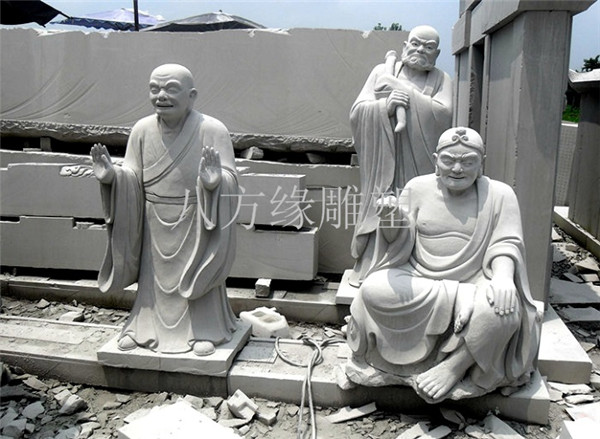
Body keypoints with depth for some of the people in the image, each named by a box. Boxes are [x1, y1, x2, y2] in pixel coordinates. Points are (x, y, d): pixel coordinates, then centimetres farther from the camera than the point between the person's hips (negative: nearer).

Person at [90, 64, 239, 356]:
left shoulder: (212, 130, -15)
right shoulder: (142, 130, -2)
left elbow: (229, 179, -18)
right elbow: (132, 179, 1)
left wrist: (215, 181, -39)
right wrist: (111, 177, -18)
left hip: (196, 225, -3)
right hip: (156, 227, 4)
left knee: (195, 276, 8)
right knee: (155, 275, 14)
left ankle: (204, 331, 24)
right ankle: (146, 327, 32)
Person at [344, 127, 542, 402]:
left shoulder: (499, 195, 2)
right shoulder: (418, 187, 5)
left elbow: (506, 244, -4)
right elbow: (401, 242, 2)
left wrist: (503, 276, -27)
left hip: (473, 285, -1)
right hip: (416, 282, 1)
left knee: (503, 309, -34)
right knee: (374, 290, -29)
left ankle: (455, 365, -10)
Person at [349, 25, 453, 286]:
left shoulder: (440, 80, 9)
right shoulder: (382, 72, 9)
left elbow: (443, 115, -9)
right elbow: (357, 112, 2)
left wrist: (404, 91, -9)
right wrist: (386, 106, -17)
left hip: (418, 166, 0)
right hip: (383, 162, 0)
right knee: (380, 214, 1)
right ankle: (368, 272, 11)